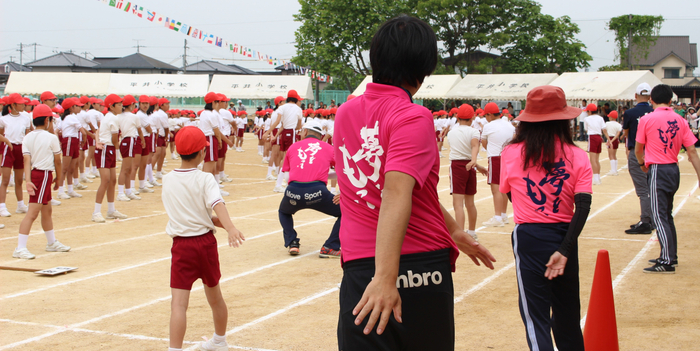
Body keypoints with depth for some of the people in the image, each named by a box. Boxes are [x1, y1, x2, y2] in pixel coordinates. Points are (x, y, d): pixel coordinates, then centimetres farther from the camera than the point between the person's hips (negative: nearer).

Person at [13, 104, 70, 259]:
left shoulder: (27, 138, 5)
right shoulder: (51, 138, -8)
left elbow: (27, 160, -5)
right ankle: (20, 248, -14)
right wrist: (58, 178, 12)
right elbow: (57, 161, -2)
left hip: (34, 174, 7)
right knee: (32, 213, -10)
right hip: (44, 175, -7)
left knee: (47, 210, 20)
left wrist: (28, 180, -13)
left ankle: (52, 243, 34)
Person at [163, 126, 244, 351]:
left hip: (182, 246, 0)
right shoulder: (205, 179, -7)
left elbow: (186, 210, 9)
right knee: (214, 296, 21)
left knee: (179, 303, -8)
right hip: (206, 242, 1)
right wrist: (230, 227, -41)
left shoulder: (167, 180, 3)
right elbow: (217, 204, -25)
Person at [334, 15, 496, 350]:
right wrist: (385, 278, -35)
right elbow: (396, 194, -26)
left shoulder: (345, 113, 10)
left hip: (357, 271, 4)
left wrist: (453, 230, 24)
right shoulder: (413, 118, -11)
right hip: (420, 268, -4)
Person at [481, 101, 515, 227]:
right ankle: (504, 215, 24)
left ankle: (497, 218, -11)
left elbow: (484, 144, 4)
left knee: (496, 188, -7)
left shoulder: (488, 127, -8)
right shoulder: (509, 125, 10)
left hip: (495, 158, -7)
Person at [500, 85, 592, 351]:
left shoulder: (511, 153, -5)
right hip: (565, 237, 3)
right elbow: (583, 207, -11)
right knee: (567, 310, 20)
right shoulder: (578, 157, -3)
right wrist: (564, 250, -13)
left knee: (536, 315, 1)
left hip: (529, 239, -2)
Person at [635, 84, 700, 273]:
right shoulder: (680, 120, 4)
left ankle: (666, 262, -12)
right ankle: (671, 256, 26)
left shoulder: (646, 120, -8)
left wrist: (643, 164, 23)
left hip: (657, 171, -6)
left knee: (659, 217, -7)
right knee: (667, 215, 18)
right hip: (674, 170, 6)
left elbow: (638, 149, 2)